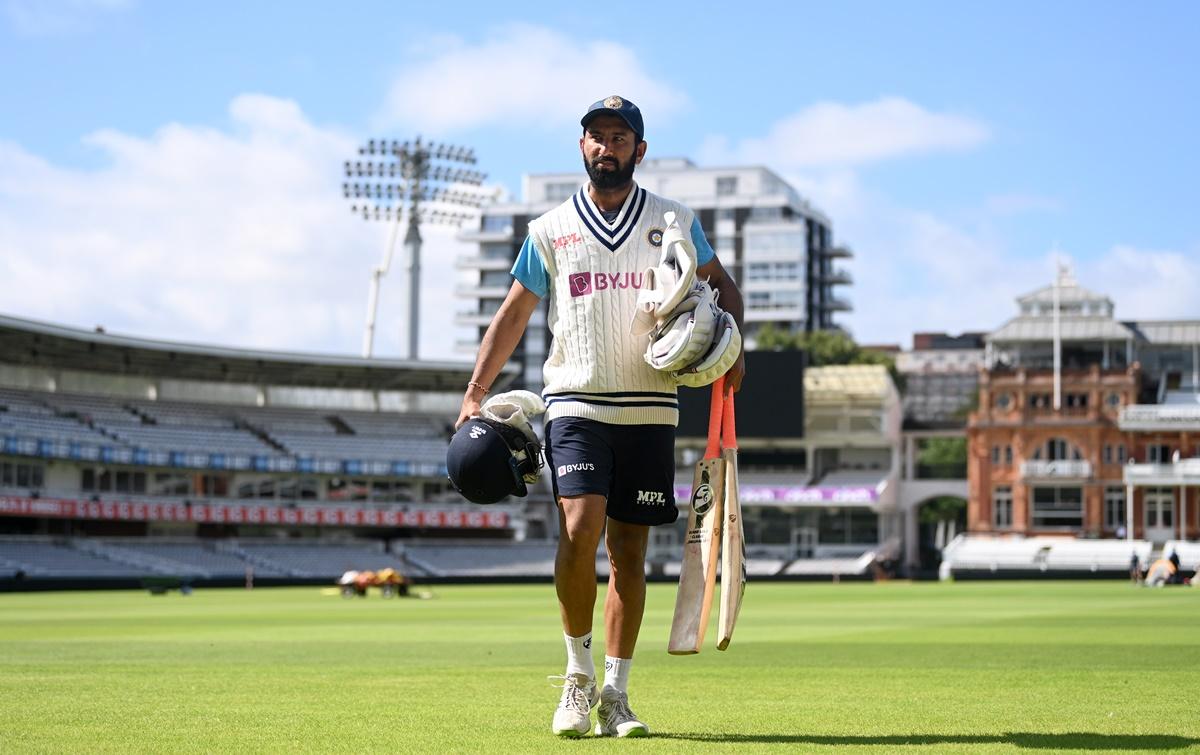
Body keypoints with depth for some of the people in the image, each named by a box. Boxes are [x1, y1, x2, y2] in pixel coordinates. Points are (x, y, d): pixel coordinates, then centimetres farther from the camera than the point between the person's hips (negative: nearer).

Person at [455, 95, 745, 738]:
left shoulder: (675, 224, 8)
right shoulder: (550, 231, 8)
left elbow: (721, 285, 18)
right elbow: (513, 313, 12)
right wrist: (475, 393, 3)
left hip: (649, 411, 1)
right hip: (575, 403, -1)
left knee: (629, 554, 3)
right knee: (579, 529, -19)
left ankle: (614, 694, 10)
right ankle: (577, 672, -1)